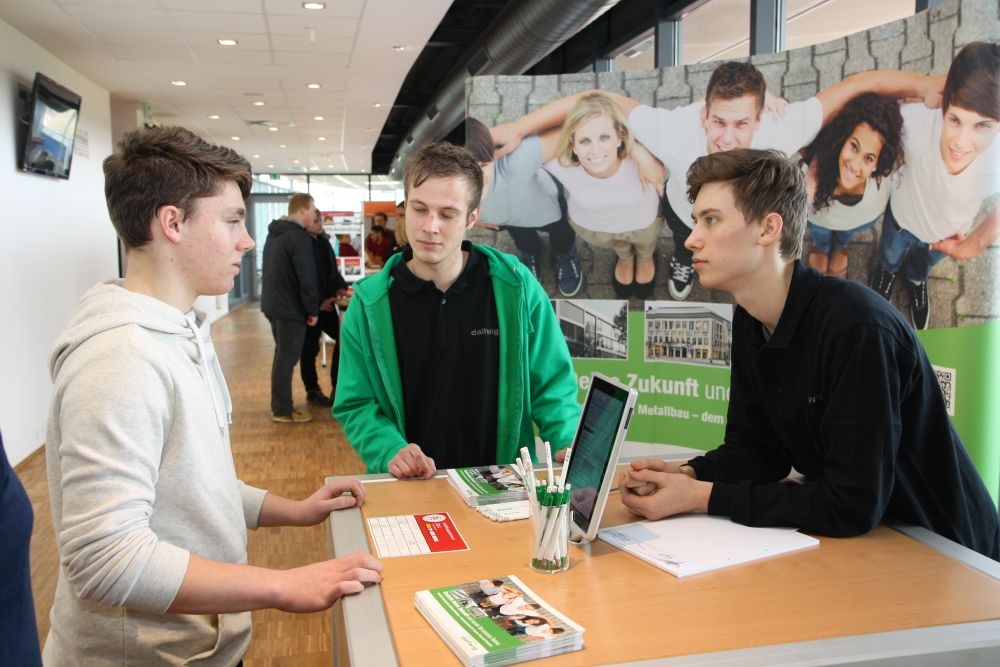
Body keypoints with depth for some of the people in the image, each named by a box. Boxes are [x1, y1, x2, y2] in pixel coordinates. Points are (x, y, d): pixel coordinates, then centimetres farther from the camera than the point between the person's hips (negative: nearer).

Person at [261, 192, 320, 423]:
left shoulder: (274, 233, 13)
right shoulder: (299, 236, -16)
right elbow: (307, 277, -20)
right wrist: (313, 309, -13)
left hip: (273, 304, 9)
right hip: (290, 307, -9)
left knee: (282, 354, 17)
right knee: (287, 357, -3)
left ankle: (280, 405, 23)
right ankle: (282, 410, 3)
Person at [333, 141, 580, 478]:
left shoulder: (516, 287, -1)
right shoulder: (369, 302, 0)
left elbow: (551, 385, 5)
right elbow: (355, 404, 4)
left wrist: (571, 447, -11)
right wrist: (391, 451, -14)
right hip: (408, 490, 0)